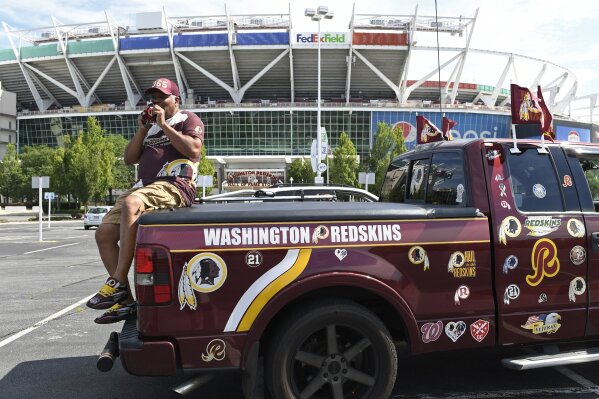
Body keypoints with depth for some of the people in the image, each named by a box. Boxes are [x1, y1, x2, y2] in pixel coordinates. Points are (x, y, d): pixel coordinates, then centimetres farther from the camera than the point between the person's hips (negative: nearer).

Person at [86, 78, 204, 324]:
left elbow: (193, 150, -9)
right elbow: (129, 159, 21)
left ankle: (118, 283, -33)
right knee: (104, 233, -8)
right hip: (145, 186, 8)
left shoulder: (188, 119, 11)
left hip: (175, 185, -7)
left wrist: (163, 125, -5)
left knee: (131, 204, -37)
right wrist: (142, 129, 10)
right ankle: (126, 301, -7)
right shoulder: (150, 126, 29)